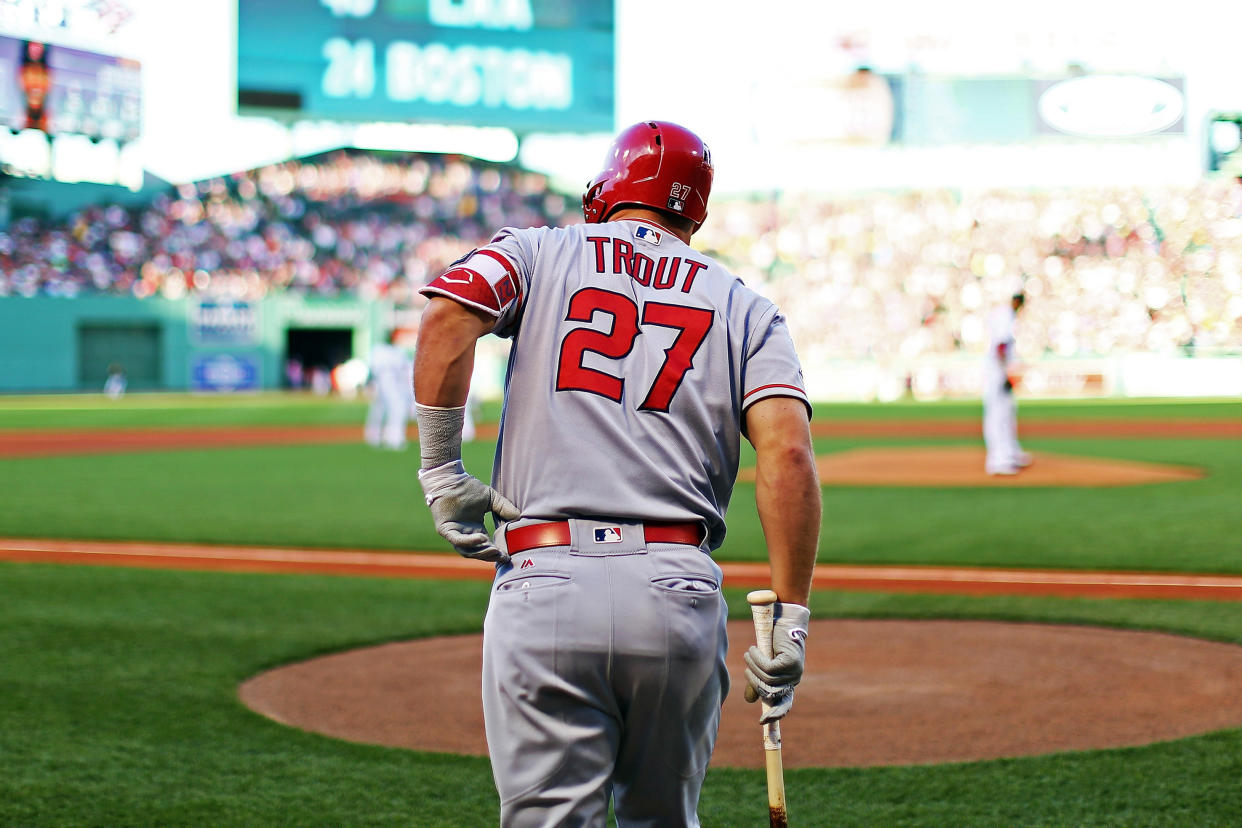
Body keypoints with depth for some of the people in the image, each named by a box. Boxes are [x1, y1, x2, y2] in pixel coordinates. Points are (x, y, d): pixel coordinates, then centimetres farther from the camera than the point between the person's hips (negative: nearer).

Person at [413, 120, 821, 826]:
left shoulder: (537, 252, 13)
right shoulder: (745, 308, 14)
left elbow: (449, 319, -9)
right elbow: (788, 454, -1)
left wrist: (439, 470, -1)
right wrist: (791, 622, -2)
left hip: (545, 586, -2)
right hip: (681, 595, 2)